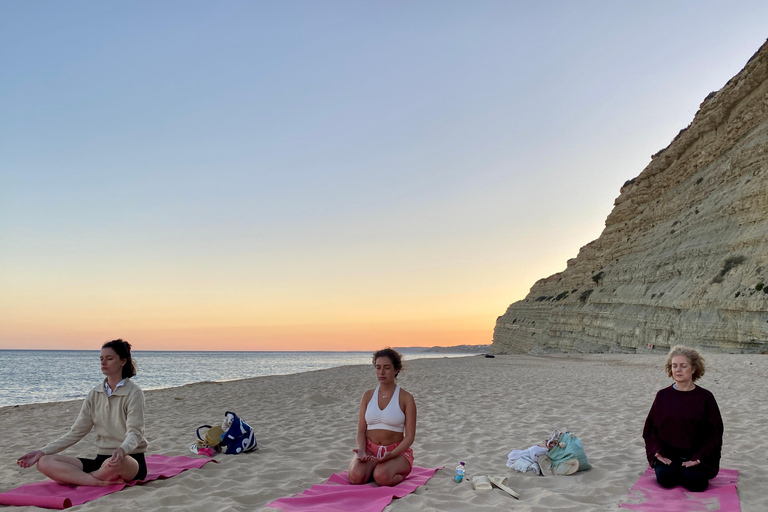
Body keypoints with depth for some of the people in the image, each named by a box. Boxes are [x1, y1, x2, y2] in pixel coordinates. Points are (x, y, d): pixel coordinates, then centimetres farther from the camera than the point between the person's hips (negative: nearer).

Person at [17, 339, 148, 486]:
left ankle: (74, 477, -12)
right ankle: (103, 482, -26)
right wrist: (42, 451, -1)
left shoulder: (133, 393, -6)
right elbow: (76, 432, 10)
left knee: (114, 464, -43)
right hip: (101, 460, 6)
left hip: (131, 460, -6)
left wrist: (122, 450, -41)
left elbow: (135, 433, -18)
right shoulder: (95, 394, 12)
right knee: (44, 462, -14)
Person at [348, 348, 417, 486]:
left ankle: (403, 472, 0)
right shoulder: (368, 396, 9)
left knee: (382, 477, -34)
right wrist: (361, 451, -15)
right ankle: (372, 467, 6)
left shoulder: (406, 398, -2)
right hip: (370, 449, 3)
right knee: (356, 476, -28)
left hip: (396, 452, -3)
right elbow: (361, 430, 6)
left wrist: (391, 454, -22)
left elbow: (410, 436, -5)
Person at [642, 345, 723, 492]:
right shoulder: (663, 396, 4)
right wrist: (657, 452, -10)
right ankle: (677, 470, 8)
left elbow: (715, 433, -2)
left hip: (696, 456, -1)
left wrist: (699, 458, -14)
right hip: (668, 455, 1)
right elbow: (650, 429, 7)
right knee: (665, 477, -26)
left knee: (694, 480, -28)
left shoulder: (705, 397, -1)